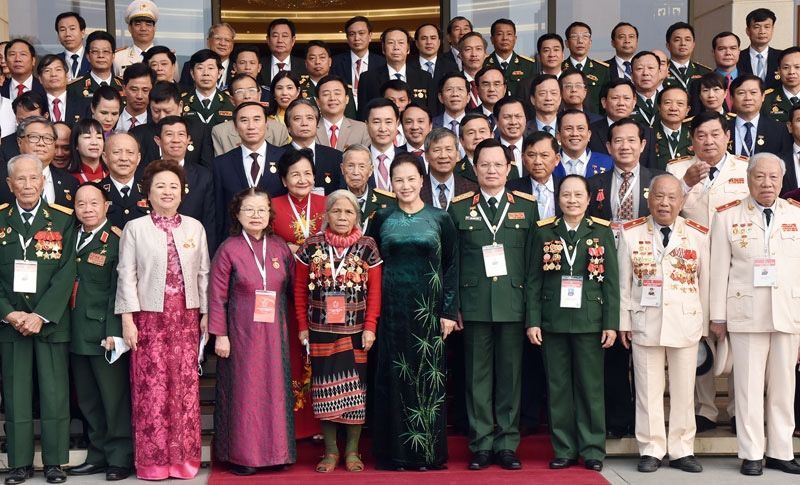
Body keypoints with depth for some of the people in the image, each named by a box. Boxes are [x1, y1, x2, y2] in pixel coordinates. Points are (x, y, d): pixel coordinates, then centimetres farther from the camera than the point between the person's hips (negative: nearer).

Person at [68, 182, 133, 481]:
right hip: (77, 333, 7)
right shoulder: (71, 237, 13)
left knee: (114, 398, 1)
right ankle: (98, 456, 25)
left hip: (105, 333, -7)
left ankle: (120, 458, 12)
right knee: (88, 400, 14)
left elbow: (118, 291, -12)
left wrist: (113, 332, -16)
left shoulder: (116, 241, -8)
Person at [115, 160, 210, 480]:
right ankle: (153, 460, 7)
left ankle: (184, 458, 11)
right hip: (149, 317, -2)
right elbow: (127, 276, 0)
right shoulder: (135, 228, 4)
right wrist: (127, 319, -6)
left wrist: (206, 314, 8)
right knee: (151, 386, -3)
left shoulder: (195, 228, 11)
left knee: (186, 385, 2)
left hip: (186, 318, 2)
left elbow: (203, 273, 12)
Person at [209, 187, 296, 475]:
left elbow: (293, 288, 11)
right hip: (241, 333, -3)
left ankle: (274, 450, 20)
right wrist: (220, 335, -8)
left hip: (274, 332, 3)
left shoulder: (280, 248, 6)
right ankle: (241, 454, 13)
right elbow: (217, 296, -4)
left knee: (275, 389, 7)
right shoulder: (228, 250, -4)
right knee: (243, 390, 2)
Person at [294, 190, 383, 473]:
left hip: (355, 331, -1)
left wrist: (370, 327, -4)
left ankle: (352, 450, 14)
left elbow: (375, 291, 1)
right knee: (325, 388, 4)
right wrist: (303, 326, 4)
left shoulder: (367, 247, 2)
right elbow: (300, 288, 7)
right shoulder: (312, 246, 3)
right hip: (321, 331, 1)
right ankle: (330, 451, 15)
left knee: (355, 387, 1)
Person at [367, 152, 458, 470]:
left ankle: (429, 453, 12)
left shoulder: (440, 219, 4)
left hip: (428, 310, -1)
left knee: (428, 378, 2)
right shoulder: (381, 220, 7)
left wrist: (450, 312, -3)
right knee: (393, 378, 2)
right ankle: (395, 453, 11)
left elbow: (452, 267, 4)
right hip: (391, 310, 1)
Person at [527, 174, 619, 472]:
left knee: (590, 387, 2)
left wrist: (611, 323, -3)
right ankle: (564, 451, 15)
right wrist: (532, 321, -3)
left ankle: (593, 451, 14)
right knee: (558, 388, 5)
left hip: (590, 321, -1)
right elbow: (533, 280, 5)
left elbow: (611, 281, 3)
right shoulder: (544, 232, 6)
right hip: (552, 322, 1)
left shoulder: (602, 232, 5)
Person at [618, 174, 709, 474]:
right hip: (645, 323, -1)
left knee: (684, 390, 6)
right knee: (648, 389, 3)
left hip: (686, 324, 1)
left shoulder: (698, 235, 5)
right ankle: (651, 451, 14)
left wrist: (705, 324, 6)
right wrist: (623, 321, 2)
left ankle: (682, 451, 19)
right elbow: (623, 282, 5)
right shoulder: (631, 234, 3)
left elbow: (704, 283, 7)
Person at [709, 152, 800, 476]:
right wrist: (718, 316, 0)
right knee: (749, 385, 0)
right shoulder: (727, 217, 4)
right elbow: (719, 270, 3)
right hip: (746, 313, -2)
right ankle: (751, 454, 9)